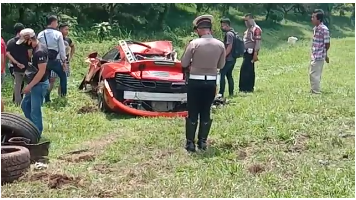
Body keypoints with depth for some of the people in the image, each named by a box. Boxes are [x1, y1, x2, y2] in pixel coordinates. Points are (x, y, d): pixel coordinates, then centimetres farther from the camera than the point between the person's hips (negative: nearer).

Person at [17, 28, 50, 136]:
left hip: (39, 85, -10)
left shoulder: (40, 51, -23)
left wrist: (29, 86, -21)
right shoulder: (36, 49, 8)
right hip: (35, 84, 10)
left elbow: (42, 71, -25)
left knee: (35, 111, -2)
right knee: (25, 105, 19)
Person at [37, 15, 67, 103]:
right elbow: (62, 49, -6)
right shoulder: (58, 34, -8)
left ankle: (47, 99, 12)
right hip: (55, 60, -3)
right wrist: (64, 61, 2)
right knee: (63, 76, 17)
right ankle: (63, 95, 15)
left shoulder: (40, 34, 4)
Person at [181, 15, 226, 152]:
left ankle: (190, 142, 9)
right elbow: (221, 65, 7)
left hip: (195, 81, -3)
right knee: (206, 112, 14)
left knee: (192, 113, 7)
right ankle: (202, 141, 18)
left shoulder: (194, 43, -13)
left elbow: (184, 63, -6)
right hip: (211, 82, 3)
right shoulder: (220, 45, -4)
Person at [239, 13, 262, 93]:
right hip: (247, 52, 10)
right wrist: (243, 52, 18)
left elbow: (258, 42, -18)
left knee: (244, 69, -12)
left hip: (251, 53, -10)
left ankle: (244, 88, -10)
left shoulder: (256, 29, -11)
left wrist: (255, 53, -23)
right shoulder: (248, 29, 18)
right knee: (250, 70, 11)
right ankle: (249, 88, 16)